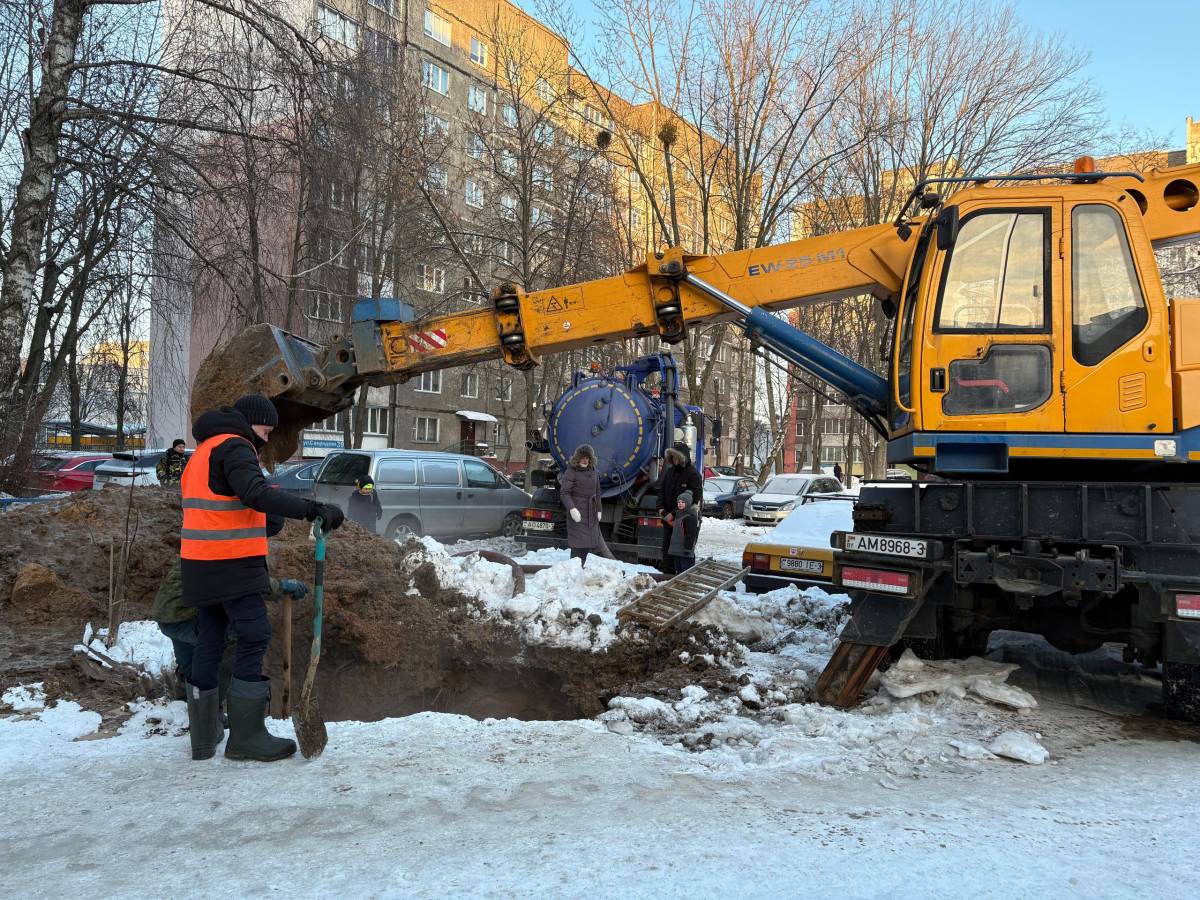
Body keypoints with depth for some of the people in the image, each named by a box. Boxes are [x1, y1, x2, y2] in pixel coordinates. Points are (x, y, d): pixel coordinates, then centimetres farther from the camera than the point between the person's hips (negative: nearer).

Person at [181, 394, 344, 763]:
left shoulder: (204, 450, 22)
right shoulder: (234, 447, -10)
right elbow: (257, 495, -27)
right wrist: (314, 509, -33)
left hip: (202, 566, 10)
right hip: (231, 565, -10)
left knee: (209, 641, 13)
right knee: (254, 637, -6)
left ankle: (204, 735, 20)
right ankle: (246, 736, -4)